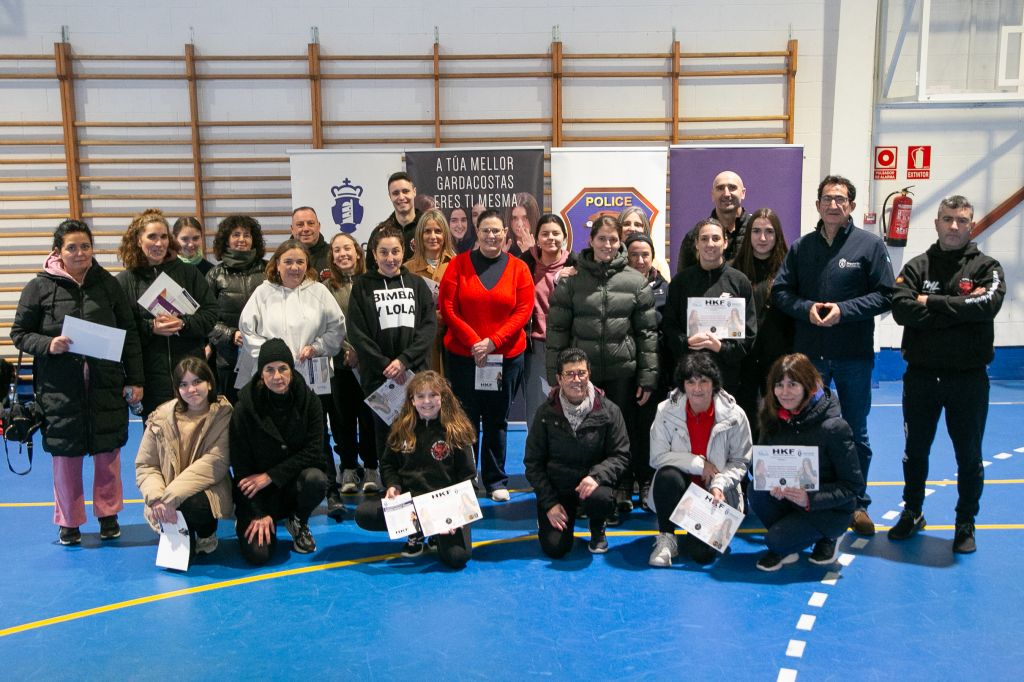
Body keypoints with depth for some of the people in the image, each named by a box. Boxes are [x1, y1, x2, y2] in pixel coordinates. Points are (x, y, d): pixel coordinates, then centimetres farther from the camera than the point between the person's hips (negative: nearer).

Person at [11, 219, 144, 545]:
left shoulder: (107, 283, 3)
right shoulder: (40, 286, -2)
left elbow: (130, 334, 6)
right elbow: (19, 333, 4)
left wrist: (135, 380, 2)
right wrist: (48, 344, -17)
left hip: (106, 385, 2)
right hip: (60, 387, -1)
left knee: (108, 451, 8)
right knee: (66, 454, 8)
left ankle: (108, 513, 27)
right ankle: (68, 521, 25)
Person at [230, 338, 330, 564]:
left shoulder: (308, 400, -8)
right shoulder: (245, 408, -11)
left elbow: (313, 451, -11)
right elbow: (240, 464, -8)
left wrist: (270, 476, -18)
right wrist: (258, 514, -12)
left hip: (295, 478, 1)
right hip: (258, 491, -1)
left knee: (315, 479, -33)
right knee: (257, 554, -18)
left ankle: (298, 523, 1)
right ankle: (245, 522, 19)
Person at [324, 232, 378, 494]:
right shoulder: (327, 288, 5)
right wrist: (346, 349, -12)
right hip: (340, 362, 1)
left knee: (369, 416, 4)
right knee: (343, 416, 8)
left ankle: (371, 468, 15)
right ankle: (348, 469, 19)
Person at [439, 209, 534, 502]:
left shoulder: (518, 268, 3)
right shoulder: (458, 264, 1)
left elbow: (524, 310, -3)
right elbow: (448, 308, -4)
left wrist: (493, 342, -13)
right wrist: (474, 342, -14)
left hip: (507, 357, 1)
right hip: (463, 356, -1)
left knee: (497, 420, 9)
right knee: (466, 419, 5)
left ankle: (496, 481, 21)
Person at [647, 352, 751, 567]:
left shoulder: (734, 416, -10)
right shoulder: (666, 411, -10)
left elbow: (740, 461, -3)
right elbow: (657, 457, -11)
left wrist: (719, 485, -20)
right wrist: (698, 464, -18)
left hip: (716, 493, 0)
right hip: (678, 486, 0)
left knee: (703, 553, -15)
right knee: (667, 475, -36)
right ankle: (666, 539, -13)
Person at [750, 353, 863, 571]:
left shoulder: (834, 427, -21)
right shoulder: (773, 419, -5)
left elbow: (853, 485, -17)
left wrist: (810, 499, -29)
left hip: (831, 509, -5)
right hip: (787, 499, 5)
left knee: (777, 540, -24)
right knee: (756, 493, -25)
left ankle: (827, 537, 7)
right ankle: (783, 548, 1)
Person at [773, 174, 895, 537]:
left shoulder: (870, 244, -2)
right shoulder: (801, 246, 6)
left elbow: (884, 295, -5)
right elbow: (780, 291, 4)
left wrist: (844, 310, -16)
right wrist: (806, 308, -13)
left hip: (855, 355, -2)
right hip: (808, 353, 2)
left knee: (855, 434, 11)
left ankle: (858, 503, 26)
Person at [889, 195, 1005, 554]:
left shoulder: (986, 266, 1)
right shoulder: (916, 266, 3)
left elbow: (987, 305, -20)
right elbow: (901, 309, -14)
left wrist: (932, 302, -15)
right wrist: (957, 313, -18)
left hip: (969, 378, -1)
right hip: (921, 375, 1)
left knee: (969, 456, 9)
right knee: (915, 451, 15)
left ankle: (965, 524, 26)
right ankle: (912, 513, 33)